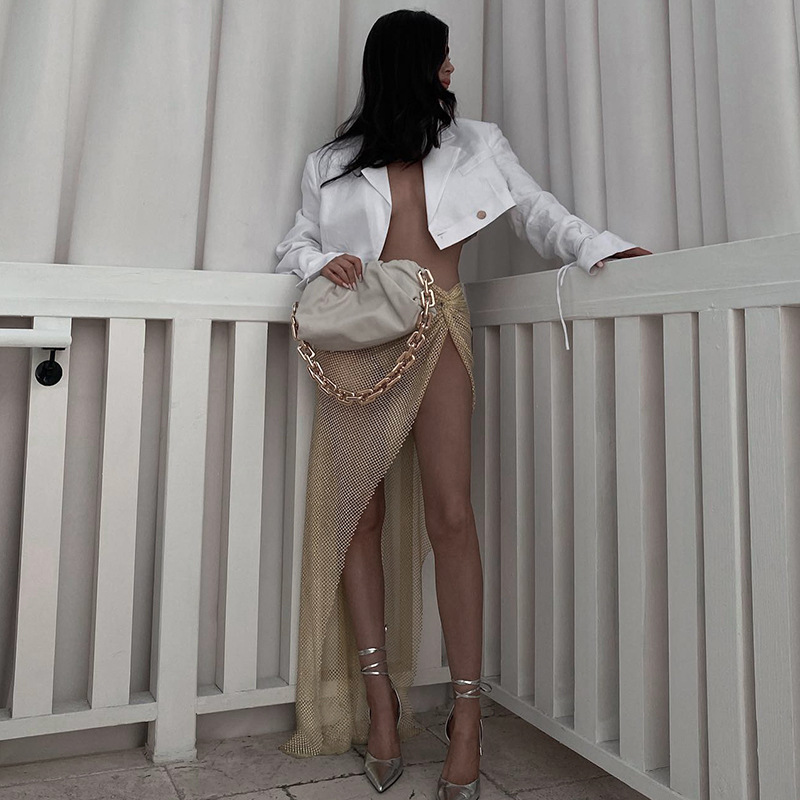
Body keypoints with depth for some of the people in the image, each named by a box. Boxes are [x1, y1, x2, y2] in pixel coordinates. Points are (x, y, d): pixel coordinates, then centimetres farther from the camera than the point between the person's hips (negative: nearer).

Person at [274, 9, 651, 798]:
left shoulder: (474, 144, 20)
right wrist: (319, 261, -2)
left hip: (438, 326, -1)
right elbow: (294, 242, 21)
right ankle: (380, 697, 6)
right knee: (359, 516, -4)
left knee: (448, 515, -14)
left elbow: (536, 209, 14)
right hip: (358, 339, 1)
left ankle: (466, 716, -8)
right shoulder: (333, 163, 18)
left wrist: (598, 246, -3)